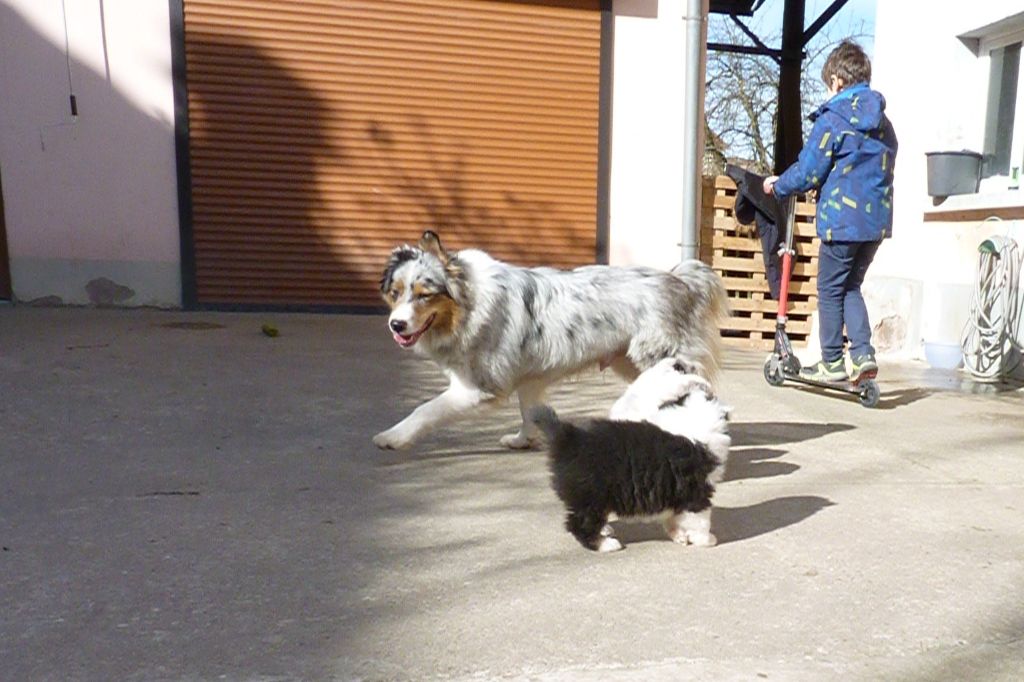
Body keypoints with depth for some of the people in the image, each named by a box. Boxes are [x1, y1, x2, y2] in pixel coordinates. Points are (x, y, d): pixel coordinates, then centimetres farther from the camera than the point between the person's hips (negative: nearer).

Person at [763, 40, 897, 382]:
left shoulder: (832, 118, -9)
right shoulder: (883, 123, 14)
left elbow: (808, 172, -11)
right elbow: (884, 168, 21)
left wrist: (778, 185, 7)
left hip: (842, 219, -7)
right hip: (878, 219, 7)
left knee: (831, 290, 5)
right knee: (850, 286, 18)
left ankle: (832, 362, 12)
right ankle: (863, 354, 8)